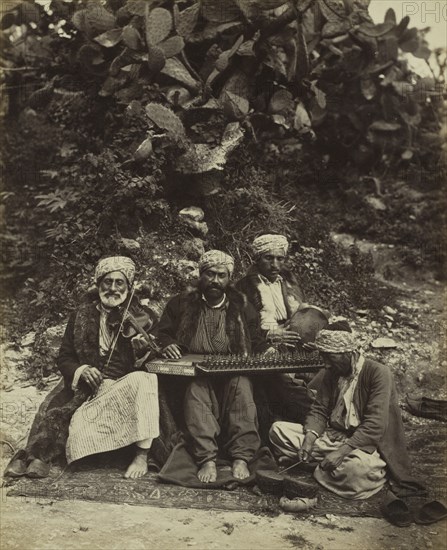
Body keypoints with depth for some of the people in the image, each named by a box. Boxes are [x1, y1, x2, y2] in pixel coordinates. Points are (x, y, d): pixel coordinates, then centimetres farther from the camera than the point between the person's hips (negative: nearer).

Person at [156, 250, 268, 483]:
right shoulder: (181, 303, 12)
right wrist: (168, 345, -8)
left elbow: (257, 342, 20)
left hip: (233, 371, 1)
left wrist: (266, 352, -3)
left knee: (241, 385, -34)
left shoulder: (241, 307, 16)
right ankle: (206, 460, -38)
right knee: (196, 390, -36)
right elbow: (162, 333, 15)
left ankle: (241, 458, -32)